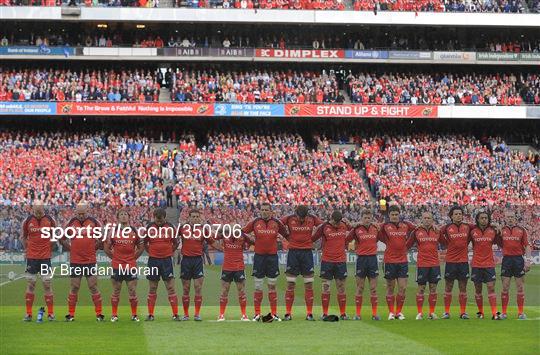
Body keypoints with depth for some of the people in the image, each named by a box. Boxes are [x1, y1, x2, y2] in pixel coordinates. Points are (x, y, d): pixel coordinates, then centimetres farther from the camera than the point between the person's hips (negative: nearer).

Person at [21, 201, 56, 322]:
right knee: (30, 284, 2)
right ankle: (28, 314, 7)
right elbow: (23, 236, 14)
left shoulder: (50, 220, -3)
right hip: (31, 257, 1)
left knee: (47, 284, 0)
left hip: (45, 257, -1)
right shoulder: (28, 221, -1)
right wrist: (26, 248, 7)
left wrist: (50, 248, 7)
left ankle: (50, 313, 6)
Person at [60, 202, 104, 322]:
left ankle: (99, 314, 6)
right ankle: (71, 314, 11)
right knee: (74, 288, 6)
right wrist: (70, 248, 6)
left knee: (93, 287, 1)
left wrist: (95, 247, 5)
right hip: (75, 261, 1)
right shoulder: (71, 223, 2)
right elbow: (62, 239, 12)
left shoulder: (94, 222, -1)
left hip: (90, 261, -1)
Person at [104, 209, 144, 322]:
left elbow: (141, 247, 13)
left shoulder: (134, 231, 4)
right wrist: (113, 257, 6)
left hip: (131, 266, 0)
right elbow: (106, 248, 9)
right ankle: (114, 315, 12)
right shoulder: (113, 232, 3)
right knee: (116, 291, 5)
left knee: (132, 291, 1)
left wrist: (134, 257, 6)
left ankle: (134, 315, 10)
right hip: (117, 266, 0)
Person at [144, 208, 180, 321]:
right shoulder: (149, 227, 2)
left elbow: (175, 242, 11)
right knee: (152, 289, 6)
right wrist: (150, 252, 5)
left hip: (166, 260, -1)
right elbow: (145, 243, 14)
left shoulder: (170, 227, 0)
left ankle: (175, 314, -2)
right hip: (153, 260, 1)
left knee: (171, 287, -3)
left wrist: (170, 252, 3)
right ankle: (150, 315, 10)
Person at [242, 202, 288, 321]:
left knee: (272, 286, 4)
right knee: (258, 287, 0)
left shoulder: (277, 222, 3)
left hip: (272, 256, 0)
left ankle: (274, 314, 8)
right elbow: (243, 232, 11)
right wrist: (252, 240, 6)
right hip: (259, 256, 0)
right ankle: (257, 314, 5)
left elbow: (286, 235, 15)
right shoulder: (255, 222, 2)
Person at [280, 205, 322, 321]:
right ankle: (288, 313, 4)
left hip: (307, 252, 1)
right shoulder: (289, 219, -4)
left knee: (309, 284, 1)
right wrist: (288, 238, 1)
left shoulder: (313, 219, -2)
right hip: (293, 252, -1)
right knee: (290, 284, -1)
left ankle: (309, 314, 5)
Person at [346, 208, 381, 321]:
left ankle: (374, 313, 6)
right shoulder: (356, 229, -2)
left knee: (373, 288, 3)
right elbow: (346, 240, 1)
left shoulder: (375, 228, 5)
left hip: (373, 258, 2)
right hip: (361, 259, -2)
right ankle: (358, 314, 6)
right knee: (359, 288, 2)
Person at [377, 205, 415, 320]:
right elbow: (378, 237, 1)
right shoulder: (385, 226, -1)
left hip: (403, 260, 2)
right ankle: (391, 312, 13)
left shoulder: (406, 225, 6)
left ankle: (399, 312, 12)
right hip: (389, 261, -2)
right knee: (390, 288, 4)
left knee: (402, 288, 0)